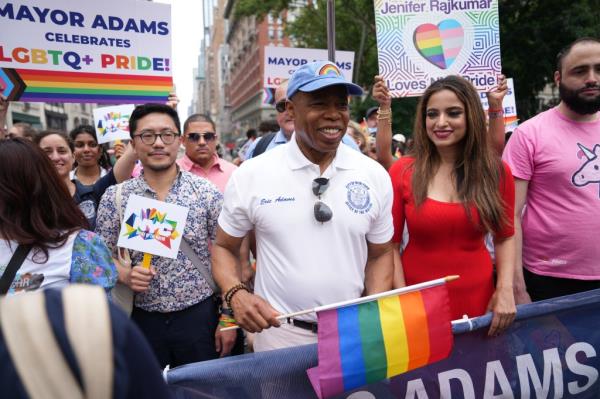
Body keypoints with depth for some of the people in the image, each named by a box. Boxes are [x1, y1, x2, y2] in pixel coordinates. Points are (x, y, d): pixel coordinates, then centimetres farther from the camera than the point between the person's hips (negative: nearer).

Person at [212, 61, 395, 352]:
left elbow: (380, 254, 6)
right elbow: (223, 247, 1)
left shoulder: (375, 176, -3)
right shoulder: (251, 175, -9)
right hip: (279, 335, -2)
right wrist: (236, 294, -17)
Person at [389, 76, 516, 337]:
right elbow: (390, 243, -4)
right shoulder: (402, 172, -7)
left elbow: (505, 237, 7)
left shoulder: (497, 172, -2)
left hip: (477, 300, 2)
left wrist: (505, 290, -6)